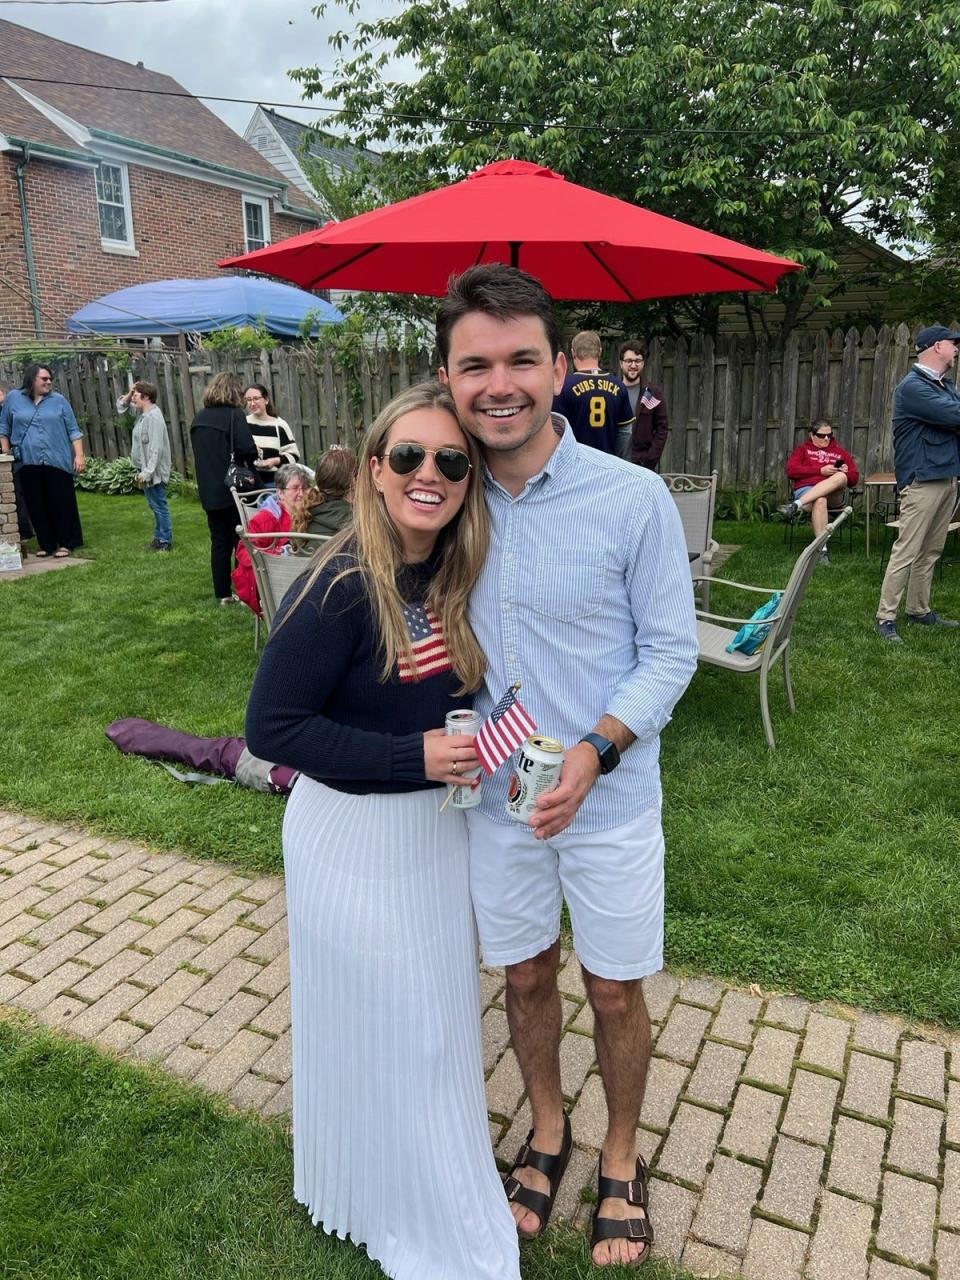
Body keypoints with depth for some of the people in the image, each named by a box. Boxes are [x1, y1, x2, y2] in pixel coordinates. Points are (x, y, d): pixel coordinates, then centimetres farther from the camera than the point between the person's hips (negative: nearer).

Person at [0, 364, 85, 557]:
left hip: (58, 462, -1)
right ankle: (46, 544, 15)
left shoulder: (59, 400, 5)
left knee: (62, 504, 0)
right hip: (28, 463, 2)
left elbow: (73, 431, 4)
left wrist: (79, 455, -4)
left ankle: (66, 543, 10)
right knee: (37, 506, 5)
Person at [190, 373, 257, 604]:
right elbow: (247, 450, -21)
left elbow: (200, 453, 16)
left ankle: (223, 594, 16)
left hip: (209, 492, 6)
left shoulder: (199, 418, 9)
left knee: (219, 542, 11)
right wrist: (252, 459, 0)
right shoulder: (234, 415, -11)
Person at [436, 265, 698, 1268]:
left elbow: (670, 649, -9)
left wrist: (594, 751, -24)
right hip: (495, 798, 3)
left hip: (610, 802, -2)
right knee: (524, 978, 21)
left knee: (613, 993, 16)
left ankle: (621, 1158, 44)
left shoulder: (633, 499, -16)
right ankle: (547, 1130, 49)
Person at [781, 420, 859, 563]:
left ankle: (796, 505, -43)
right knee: (820, 500, -40)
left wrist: (845, 472, -4)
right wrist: (821, 470, -6)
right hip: (806, 490, -2)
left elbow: (854, 478, 21)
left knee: (841, 477, -33)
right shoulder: (803, 449, 21)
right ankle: (822, 550, -46)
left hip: (834, 495, 2)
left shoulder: (840, 452, 26)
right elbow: (791, 471, 2)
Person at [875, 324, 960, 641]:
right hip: (922, 480, -9)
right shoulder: (913, 387, -12)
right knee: (906, 552, -9)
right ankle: (885, 617, -5)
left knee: (931, 551, 12)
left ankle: (919, 610, 21)